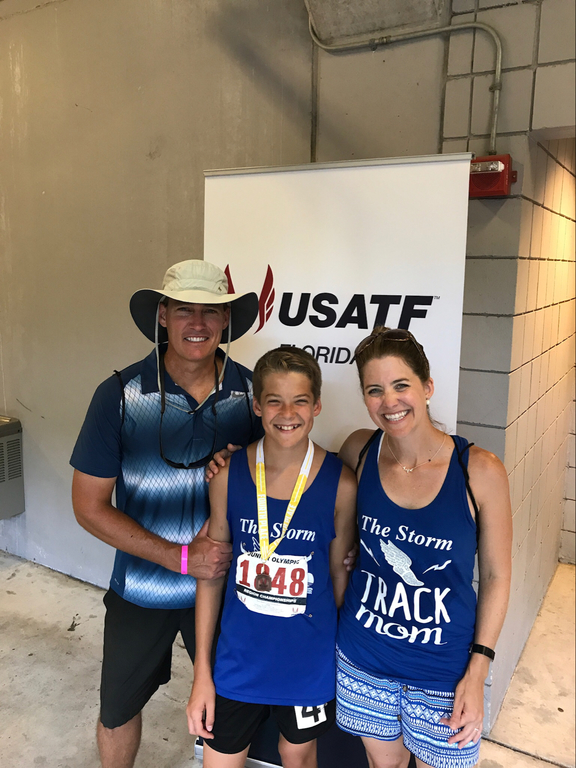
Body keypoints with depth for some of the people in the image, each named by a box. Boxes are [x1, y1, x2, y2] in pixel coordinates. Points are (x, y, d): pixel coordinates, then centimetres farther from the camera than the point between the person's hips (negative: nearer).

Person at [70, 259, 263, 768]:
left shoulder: (252, 391, -11)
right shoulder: (120, 395, -15)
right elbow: (90, 505, -12)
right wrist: (181, 557, -19)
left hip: (224, 581, 1)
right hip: (142, 587, 0)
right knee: (118, 709, 20)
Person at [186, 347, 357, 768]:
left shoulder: (340, 483, -16)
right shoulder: (228, 475, -12)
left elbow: (340, 572, -3)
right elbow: (212, 573, -4)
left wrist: (346, 658, 5)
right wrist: (202, 671, 0)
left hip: (309, 659, 0)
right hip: (239, 657, 1)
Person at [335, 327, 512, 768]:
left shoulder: (480, 471, -18)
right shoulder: (360, 451, -10)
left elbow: (496, 576, -7)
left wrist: (477, 671, -8)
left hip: (444, 670, -2)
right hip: (364, 660, 2)